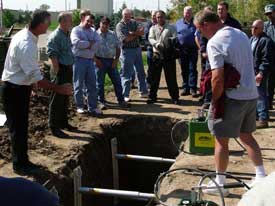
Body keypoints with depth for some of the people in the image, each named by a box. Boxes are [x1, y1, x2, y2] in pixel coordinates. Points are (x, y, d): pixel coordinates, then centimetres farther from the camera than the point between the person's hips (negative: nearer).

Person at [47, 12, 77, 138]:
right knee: (57, 99, -3)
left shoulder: (67, 34, 12)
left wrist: (70, 70, 18)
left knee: (65, 99, 17)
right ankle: (54, 126, 5)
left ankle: (63, 122, 29)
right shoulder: (55, 36, -16)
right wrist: (57, 73, -22)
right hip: (61, 70, -9)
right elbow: (53, 56, -20)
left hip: (68, 69, 9)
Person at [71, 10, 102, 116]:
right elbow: (76, 42, -21)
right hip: (79, 60, -5)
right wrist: (90, 43, -11)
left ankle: (92, 107, 12)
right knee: (79, 85, 3)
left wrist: (85, 45, -13)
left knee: (92, 85, 6)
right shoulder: (76, 30, -2)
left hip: (90, 60, 5)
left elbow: (98, 43, -2)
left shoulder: (93, 31, 13)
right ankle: (79, 107, 13)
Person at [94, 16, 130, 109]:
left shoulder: (113, 34, 11)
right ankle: (101, 101, 16)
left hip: (111, 60, 4)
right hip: (100, 61, -3)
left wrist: (116, 59, 0)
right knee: (100, 82, 4)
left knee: (117, 81, 4)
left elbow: (118, 47, 11)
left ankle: (121, 101, 12)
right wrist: (96, 60, -12)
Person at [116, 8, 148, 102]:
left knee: (141, 72, 13)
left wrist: (132, 33, -19)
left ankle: (143, 92, 24)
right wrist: (137, 34, -7)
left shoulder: (134, 22, 10)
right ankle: (125, 95, 5)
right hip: (127, 51, -6)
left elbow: (142, 32, -5)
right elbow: (125, 39, -18)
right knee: (126, 74, -1)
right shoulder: (119, 26, -7)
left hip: (137, 49, 6)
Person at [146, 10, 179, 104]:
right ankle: (152, 96, 16)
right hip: (157, 54, 2)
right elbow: (150, 39, -2)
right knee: (154, 76, 6)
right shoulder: (153, 28, 14)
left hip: (169, 55, -2)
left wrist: (170, 40, -25)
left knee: (171, 77, 0)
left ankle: (174, 97, 9)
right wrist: (157, 44, -22)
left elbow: (175, 38, -4)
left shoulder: (171, 28, 9)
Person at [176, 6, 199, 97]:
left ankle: (192, 88, -2)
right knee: (184, 70, 7)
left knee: (192, 69, -4)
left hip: (193, 49, -2)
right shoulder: (178, 23, 10)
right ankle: (185, 88, 15)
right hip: (181, 49, 3)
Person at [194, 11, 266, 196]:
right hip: (251, 95, 8)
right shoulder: (241, 34, 8)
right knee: (246, 136, 21)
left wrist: (214, 103, -10)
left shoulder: (214, 42, -17)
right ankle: (261, 177, 25)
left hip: (232, 98, -8)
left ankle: (220, 183, 16)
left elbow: (218, 79, -23)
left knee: (221, 140, 6)